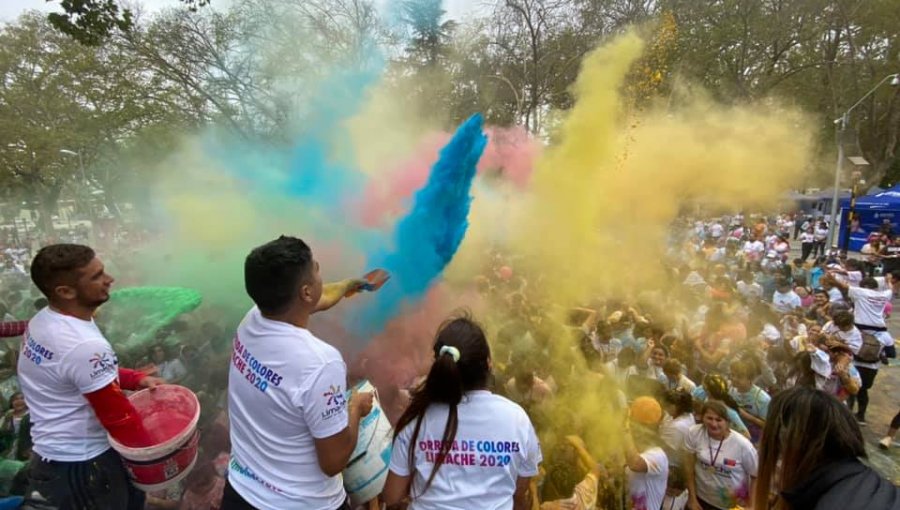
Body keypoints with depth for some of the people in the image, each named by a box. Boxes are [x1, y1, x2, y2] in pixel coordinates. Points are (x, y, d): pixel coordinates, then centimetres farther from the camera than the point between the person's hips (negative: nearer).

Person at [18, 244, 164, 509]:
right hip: (80, 467, -8)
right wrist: (152, 448, -9)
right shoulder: (84, 346, -33)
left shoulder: (43, 321, -4)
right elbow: (119, 418, -25)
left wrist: (136, 379, 1)